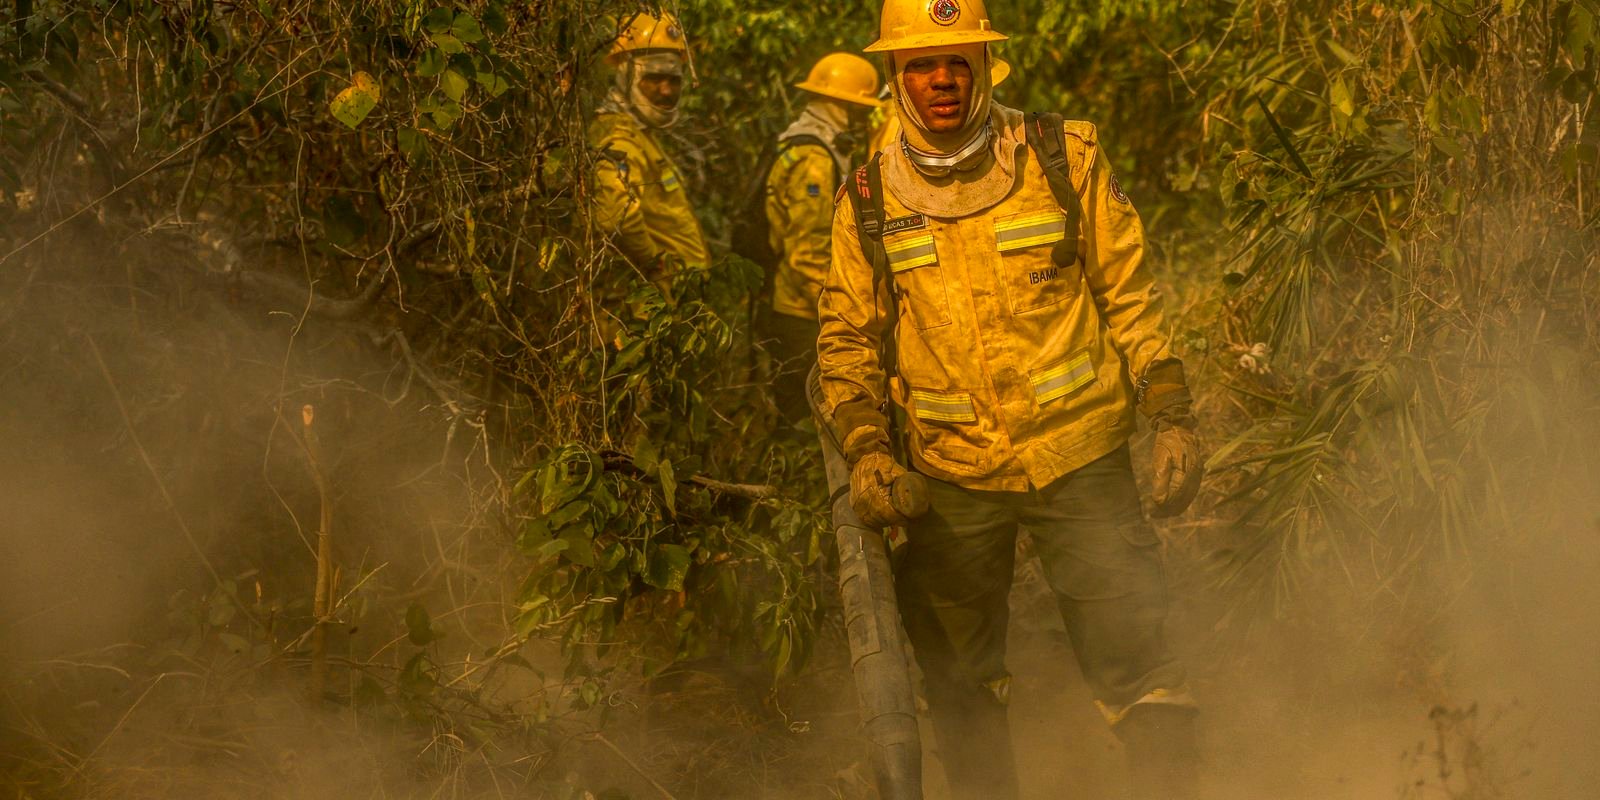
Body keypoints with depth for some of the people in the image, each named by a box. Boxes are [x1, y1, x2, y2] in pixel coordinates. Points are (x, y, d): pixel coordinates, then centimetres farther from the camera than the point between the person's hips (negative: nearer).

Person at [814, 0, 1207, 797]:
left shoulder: (1066, 159, -1)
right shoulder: (868, 202, 2)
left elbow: (1130, 296, 4)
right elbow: (846, 339, 7)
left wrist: (1172, 417, -2)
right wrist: (864, 448, -7)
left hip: (1080, 460, -2)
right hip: (949, 478, 2)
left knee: (1136, 665, -6)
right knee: (961, 692, 12)